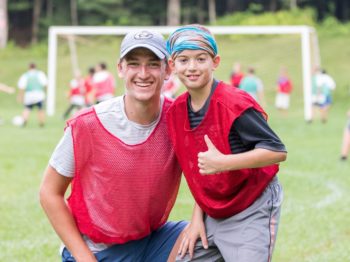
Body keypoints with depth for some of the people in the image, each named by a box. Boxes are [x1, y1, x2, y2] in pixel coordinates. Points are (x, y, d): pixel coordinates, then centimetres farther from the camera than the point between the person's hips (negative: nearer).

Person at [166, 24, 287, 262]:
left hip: (252, 213, -7)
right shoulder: (176, 111, 1)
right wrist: (198, 216, 8)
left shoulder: (234, 104, -20)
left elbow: (278, 151, -23)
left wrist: (223, 163, -31)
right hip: (213, 215, 7)